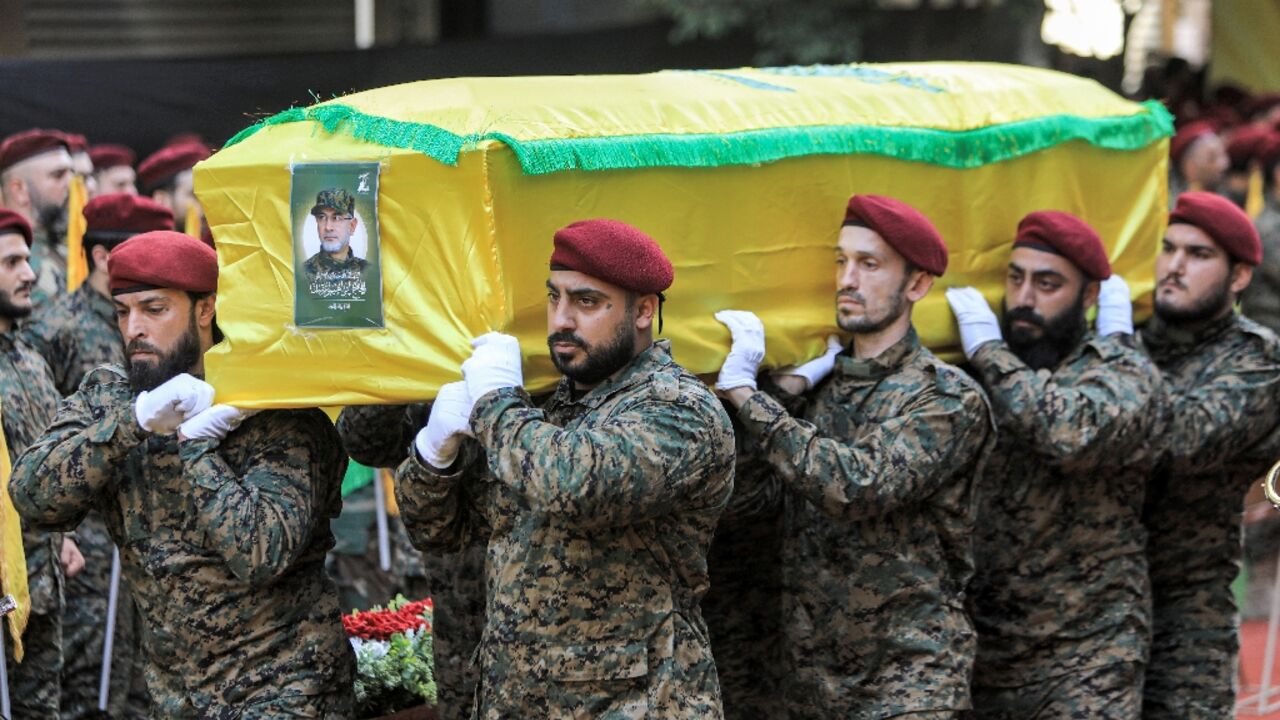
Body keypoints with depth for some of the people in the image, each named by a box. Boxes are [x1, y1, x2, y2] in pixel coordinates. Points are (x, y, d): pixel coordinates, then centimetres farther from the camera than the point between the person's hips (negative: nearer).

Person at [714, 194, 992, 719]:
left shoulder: (949, 398, -8)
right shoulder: (819, 384, 11)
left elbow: (860, 486, -23)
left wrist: (745, 393, -18)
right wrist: (790, 387, -6)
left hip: (909, 678, -5)